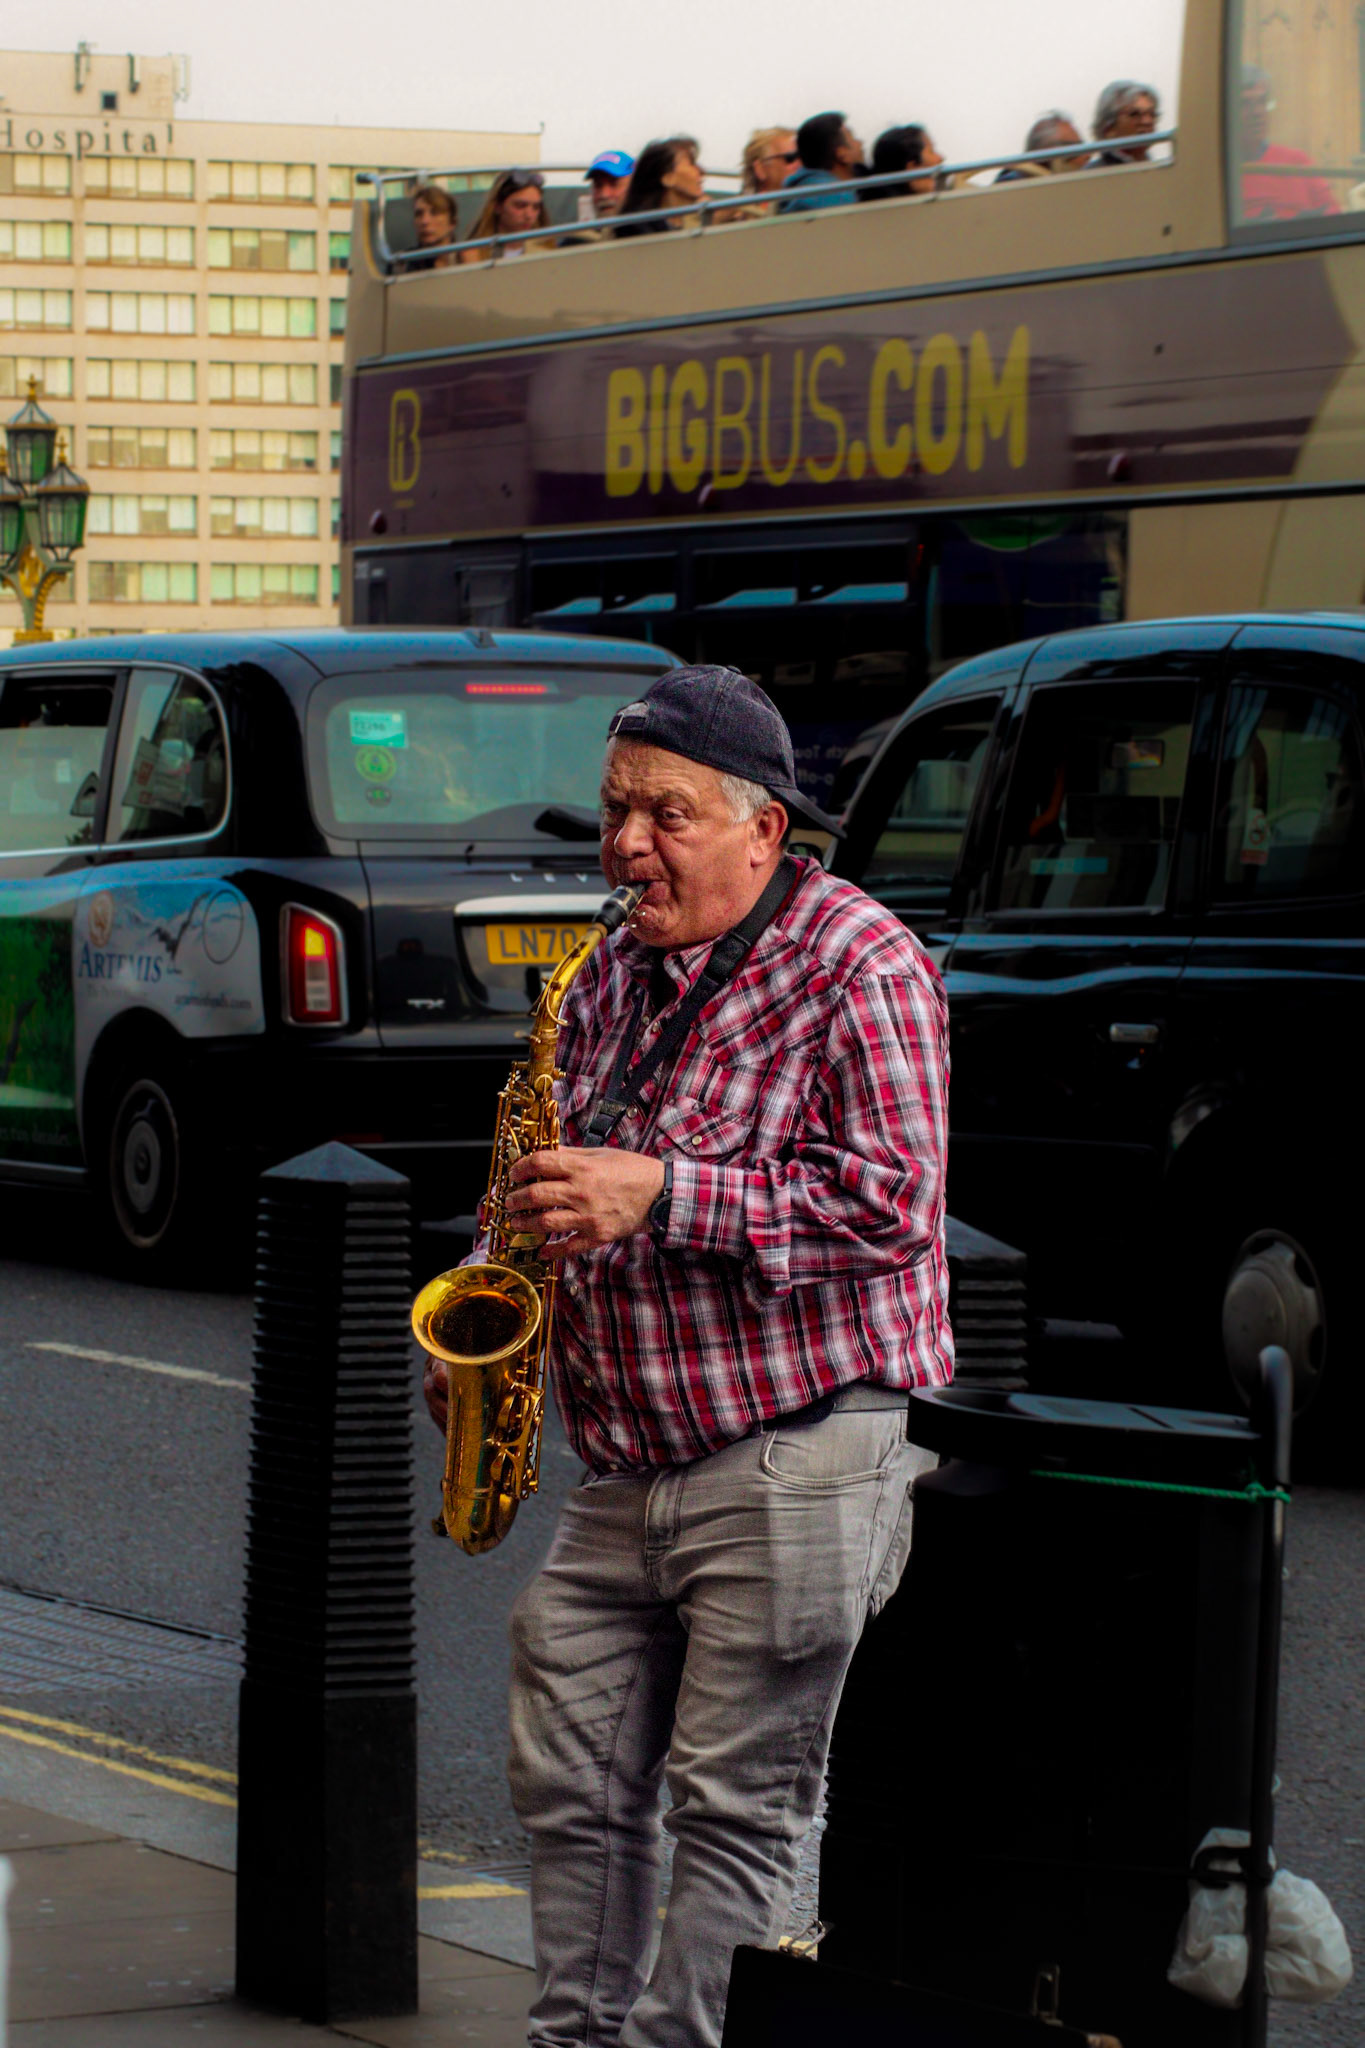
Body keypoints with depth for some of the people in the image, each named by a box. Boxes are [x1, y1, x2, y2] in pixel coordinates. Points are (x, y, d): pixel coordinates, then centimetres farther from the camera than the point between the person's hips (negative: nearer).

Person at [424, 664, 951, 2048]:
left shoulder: (858, 963, -8)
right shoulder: (613, 980, 14)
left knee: (735, 1803, -4)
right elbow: (557, 1190, 26)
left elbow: (890, 1202, -17)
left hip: (796, 1456, -7)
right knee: (570, 1781, 7)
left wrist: (664, 1195, -21)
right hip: (626, 1468, 7)